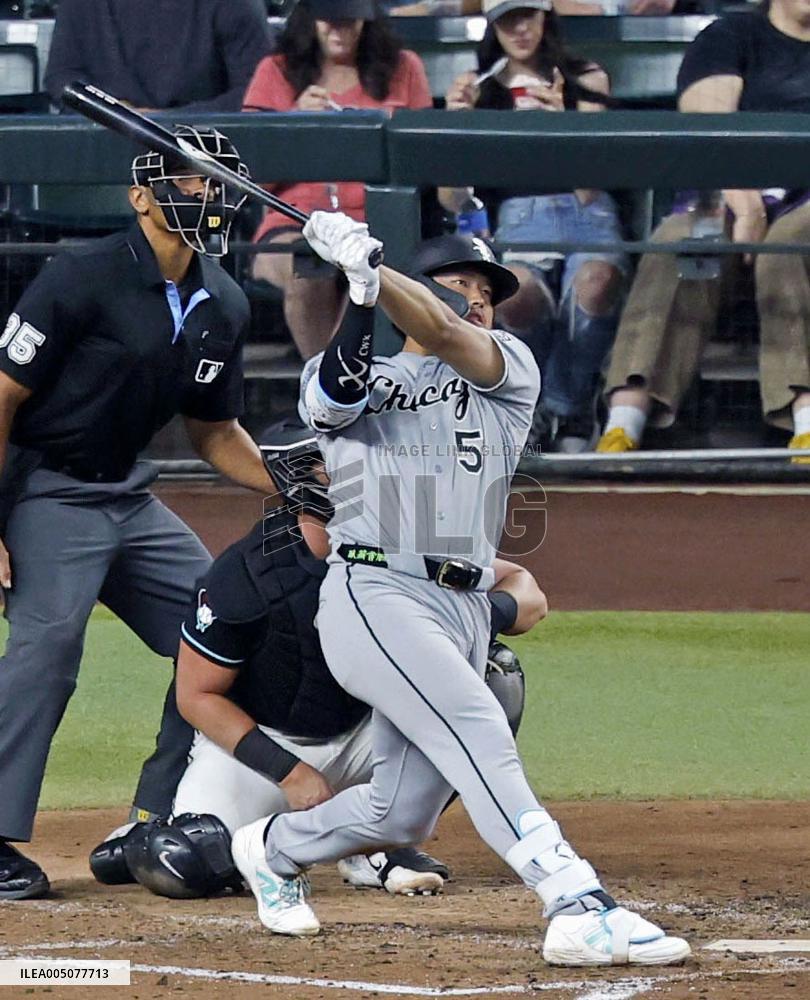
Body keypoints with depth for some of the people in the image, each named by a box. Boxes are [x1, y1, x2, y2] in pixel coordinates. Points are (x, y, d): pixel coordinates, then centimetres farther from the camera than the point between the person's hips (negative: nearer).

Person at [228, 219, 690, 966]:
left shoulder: (510, 369, 14)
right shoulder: (362, 379, 14)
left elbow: (443, 333, -7)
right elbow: (338, 388, -12)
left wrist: (368, 269, -22)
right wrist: (360, 294, -26)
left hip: (466, 611, 5)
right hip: (378, 596, -5)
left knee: (400, 814, 8)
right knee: (476, 729, -25)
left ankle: (274, 850, 37)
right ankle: (580, 908, -36)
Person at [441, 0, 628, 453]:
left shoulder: (586, 80, 15)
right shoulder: (484, 91, 19)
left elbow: (588, 187, 2)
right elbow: (451, 198, 11)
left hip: (586, 212, 0)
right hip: (519, 216, 0)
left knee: (596, 283, -39)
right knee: (516, 295, -39)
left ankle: (566, 412, -15)